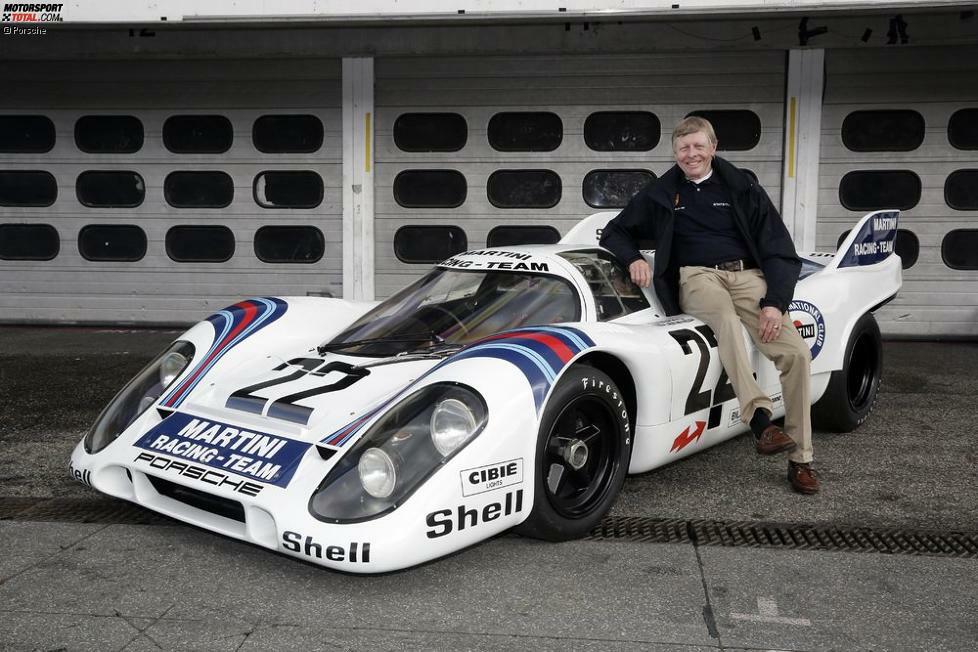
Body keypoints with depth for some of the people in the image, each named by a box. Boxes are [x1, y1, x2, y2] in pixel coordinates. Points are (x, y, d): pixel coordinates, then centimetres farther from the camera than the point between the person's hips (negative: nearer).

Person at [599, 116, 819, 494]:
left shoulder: (742, 188, 12)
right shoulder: (661, 193, 15)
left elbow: (780, 250, 6)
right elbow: (614, 232, 21)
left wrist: (775, 302, -10)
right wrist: (633, 259, -3)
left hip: (749, 275, 2)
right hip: (697, 276, -1)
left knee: (796, 352, -20)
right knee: (726, 318, -40)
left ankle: (800, 460, -12)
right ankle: (759, 417, -48)